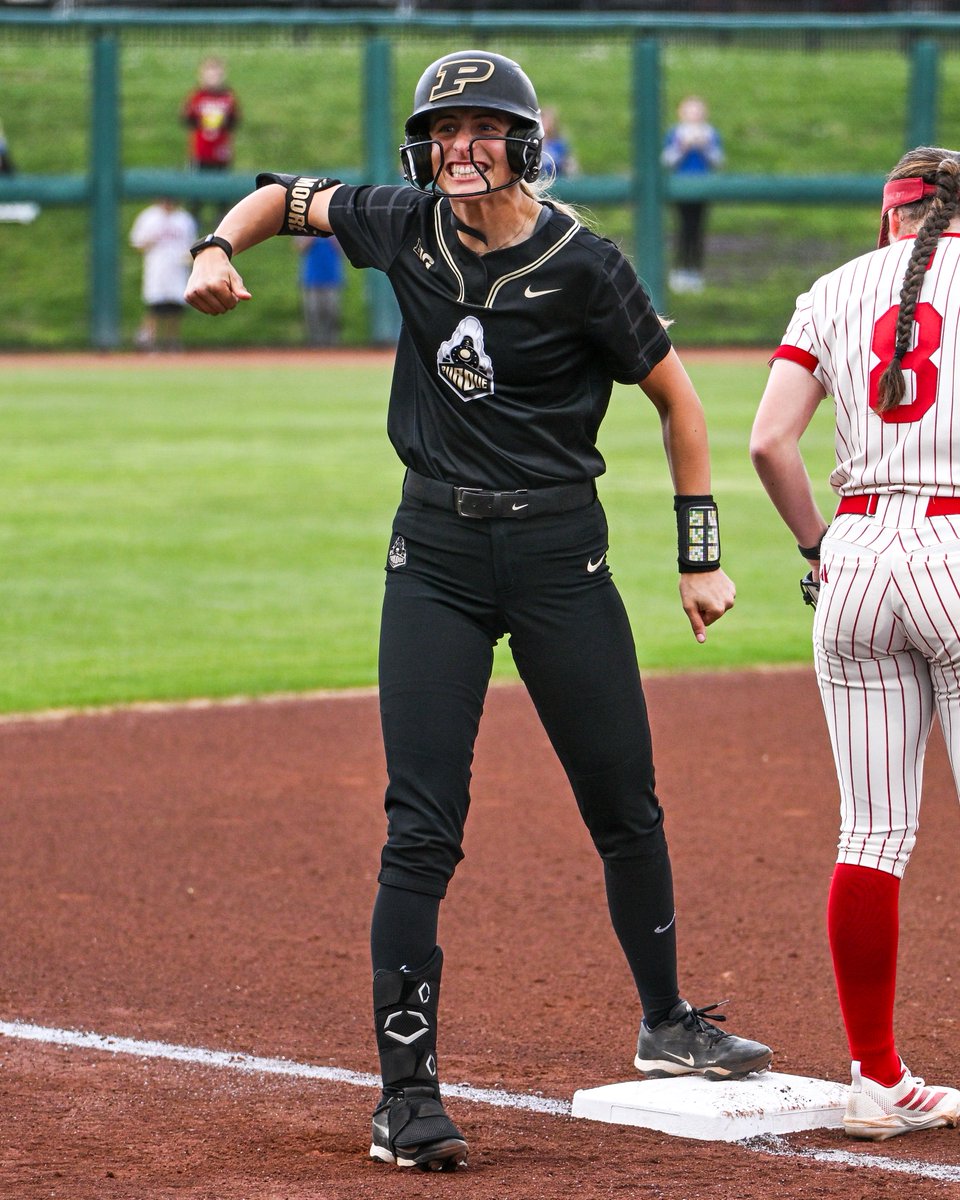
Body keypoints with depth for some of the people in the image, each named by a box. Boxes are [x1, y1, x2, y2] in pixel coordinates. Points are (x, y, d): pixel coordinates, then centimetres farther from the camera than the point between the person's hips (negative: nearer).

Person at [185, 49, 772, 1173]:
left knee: (625, 807, 9)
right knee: (421, 829, -6)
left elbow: (676, 398, -1)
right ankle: (407, 1094, -3)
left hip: (560, 551, -1)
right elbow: (285, 194, 15)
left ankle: (667, 1025, 32)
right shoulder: (408, 227, -2)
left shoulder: (582, 264, -11)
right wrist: (217, 248, -6)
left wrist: (701, 557, -3)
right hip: (435, 552, 1)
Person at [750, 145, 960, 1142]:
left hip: (857, 556, 3)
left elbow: (768, 442, 1)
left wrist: (815, 546, 13)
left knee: (873, 833, 7)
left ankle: (877, 1079, 10)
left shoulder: (835, 291, 11)